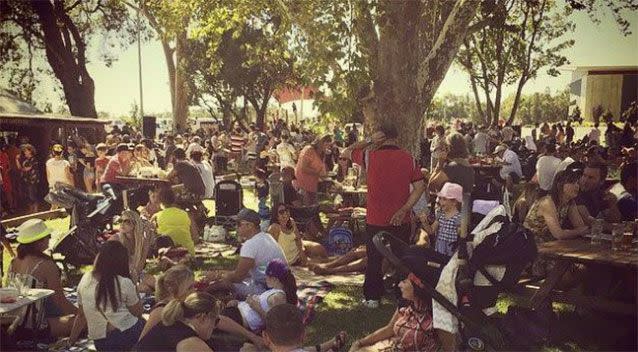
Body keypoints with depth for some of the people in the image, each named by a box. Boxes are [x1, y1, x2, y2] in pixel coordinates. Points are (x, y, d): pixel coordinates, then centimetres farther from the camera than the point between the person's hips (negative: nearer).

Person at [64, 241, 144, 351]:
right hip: (126, 334, -4)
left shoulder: (85, 279, 4)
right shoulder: (124, 283, -9)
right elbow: (138, 312, 1)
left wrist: (71, 340, 25)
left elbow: (81, 315, 12)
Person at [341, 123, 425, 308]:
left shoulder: (370, 156, -8)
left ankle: (372, 297, 19)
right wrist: (404, 209, -9)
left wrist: (369, 141, 3)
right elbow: (420, 186, -7)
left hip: (376, 220, -2)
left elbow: (346, 153, 9)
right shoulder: (409, 159, -3)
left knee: (374, 260, 13)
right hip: (400, 221, 2)